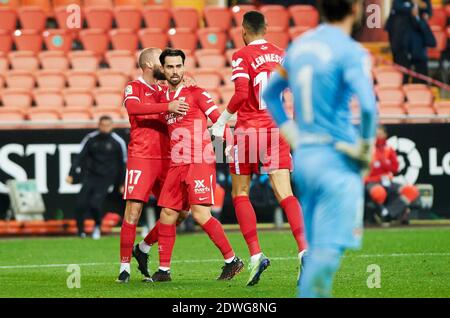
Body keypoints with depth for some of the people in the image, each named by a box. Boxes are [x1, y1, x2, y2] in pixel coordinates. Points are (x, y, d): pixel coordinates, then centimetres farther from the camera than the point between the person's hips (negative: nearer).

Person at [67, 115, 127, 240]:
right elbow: (80, 157, 1)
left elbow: (122, 164, 7)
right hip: (90, 176, 2)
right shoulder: (91, 138, 2)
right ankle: (80, 231, 4)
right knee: (81, 204, -14)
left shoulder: (118, 142, -2)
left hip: (106, 179, -2)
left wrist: (122, 184, 10)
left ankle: (97, 226, 10)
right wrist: (71, 174, -8)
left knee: (95, 203, -20)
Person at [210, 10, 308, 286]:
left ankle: (255, 254, -3)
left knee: (240, 194, 9)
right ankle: (304, 249, -21)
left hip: (249, 129, -4)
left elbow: (242, 93, -17)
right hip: (277, 129, 4)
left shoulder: (242, 56, -6)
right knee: (285, 194, -3)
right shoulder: (281, 54, 10)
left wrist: (222, 120, -6)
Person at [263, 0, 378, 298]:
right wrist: (366, 147, -10)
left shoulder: (299, 46, 11)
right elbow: (368, 106, -26)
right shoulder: (350, 51, -13)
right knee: (329, 248, -8)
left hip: (303, 157, 7)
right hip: (337, 161, -7)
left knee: (316, 248, 16)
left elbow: (270, 94, 22)